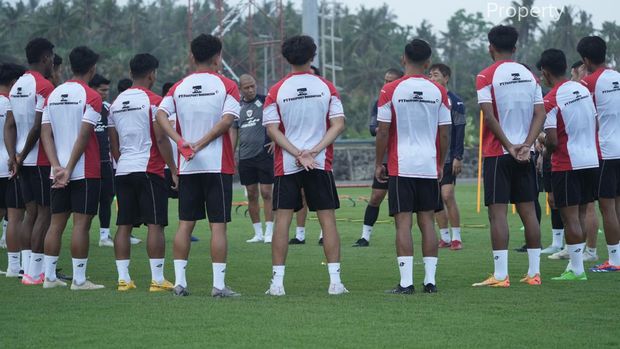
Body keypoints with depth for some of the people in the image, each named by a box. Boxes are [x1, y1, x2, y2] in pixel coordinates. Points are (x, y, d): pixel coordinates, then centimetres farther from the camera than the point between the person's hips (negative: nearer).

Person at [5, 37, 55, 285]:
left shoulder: (17, 86, 14)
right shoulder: (44, 87, -14)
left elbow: (10, 125, 10)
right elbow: (38, 127, -18)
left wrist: (13, 156, 2)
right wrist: (22, 156, -8)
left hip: (24, 161, 8)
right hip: (42, 160, -8)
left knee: (30, 212, 11)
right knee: (44, 213, -4)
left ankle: (27, 269, 10)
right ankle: (35, 272, -5)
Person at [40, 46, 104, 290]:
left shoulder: (53, 95, 11)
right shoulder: (90, 97, -9)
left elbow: (45, 133, 4)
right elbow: (83, 136, -16)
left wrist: (57, 167, -3)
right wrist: (69, 169, -13)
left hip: (59, 171, 6)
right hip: (86, 170, -6)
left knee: (56, 223, 10)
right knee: (81, 223, -5)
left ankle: (49, 276, 11)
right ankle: (79, 279, -5)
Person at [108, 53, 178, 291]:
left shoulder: (116, 103, 13)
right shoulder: (153, 101, -8)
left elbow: (113, 144, 16)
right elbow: (161, 139, -12)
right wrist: (173, 169, -7)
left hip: (123, 171, 6)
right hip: (149, 169, -6)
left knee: (124, 225, 7)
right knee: (155, 224, -4)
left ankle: (123, 278, 6)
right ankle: (157, 279, -6)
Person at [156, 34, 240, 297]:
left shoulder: (179, 87, 9)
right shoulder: (226, 85, -3)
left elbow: (161, 113, -3)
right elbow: (227, 120, -15)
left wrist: (181, 142, -10)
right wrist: (200, 144, -12)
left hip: (187, 167, 4)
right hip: (218, 165, -4)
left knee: (185, 223, 8)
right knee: (218, 224, -2)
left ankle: (179, 281, 5)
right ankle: (219, 284, -4)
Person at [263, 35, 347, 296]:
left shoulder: (276, 90, -1)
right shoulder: (326, 87, 2)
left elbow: (272, 129, -6)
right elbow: (338, 124, -4)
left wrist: (298, 154, -9)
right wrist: (314, 151, -9)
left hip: (286, 165, 0)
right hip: (321, 164, 0)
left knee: (282, 220, 1)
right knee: (327, 220, 3)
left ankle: (277, 282, -2)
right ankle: (335, 281, -1)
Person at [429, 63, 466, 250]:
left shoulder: (455, 102, -4)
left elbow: (460, 131, -6)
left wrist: (458, 157, -13)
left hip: (448, 157, -5)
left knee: (447, 195, -12)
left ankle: (456, 237, -5)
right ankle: (445, 238, 11)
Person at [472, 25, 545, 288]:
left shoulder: (486, 77, -6)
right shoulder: (529, 76, 9)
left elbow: (489, 116, -15)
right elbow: (540, 115, 2)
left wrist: (509, 146, -10)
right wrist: (526, 145, -5)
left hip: (497, 153, -5)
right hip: (525, 154, 5)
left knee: (498, 212, -5)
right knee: (528, 210, 9)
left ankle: (500, 276, -9)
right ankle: (534, 272, 10)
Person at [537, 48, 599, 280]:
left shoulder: (550, 100, -14)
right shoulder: (583, 89, 8)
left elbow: (552, 141, -17)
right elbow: (595, 125, 15)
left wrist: (545, 148, 4)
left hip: (567, 164, -7)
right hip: (591, 160, 7)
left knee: (570, 217, -2)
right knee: (581, 214, 12)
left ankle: (577, 270, -2)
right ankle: (575, 265, 15)